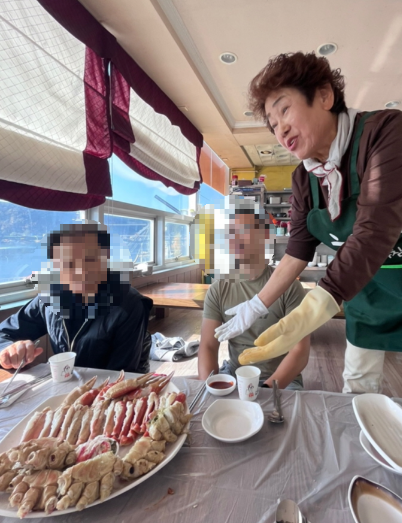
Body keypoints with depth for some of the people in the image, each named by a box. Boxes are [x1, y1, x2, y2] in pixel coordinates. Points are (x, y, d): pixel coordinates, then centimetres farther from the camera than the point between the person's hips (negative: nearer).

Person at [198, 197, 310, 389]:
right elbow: (208, 346, -3)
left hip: (281, 381, -2)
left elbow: (300, 351, -13)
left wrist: (265, 389, -26)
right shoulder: (217, 290, -2)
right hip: (233, 374, 3)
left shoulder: (289, 286, -10)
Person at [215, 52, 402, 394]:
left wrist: (314, 309, -43)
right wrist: (255, 307, -1)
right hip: (365, 291, 5)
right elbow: (298, 251, 0)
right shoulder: (303, 178, -4)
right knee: (358, 385, 12)